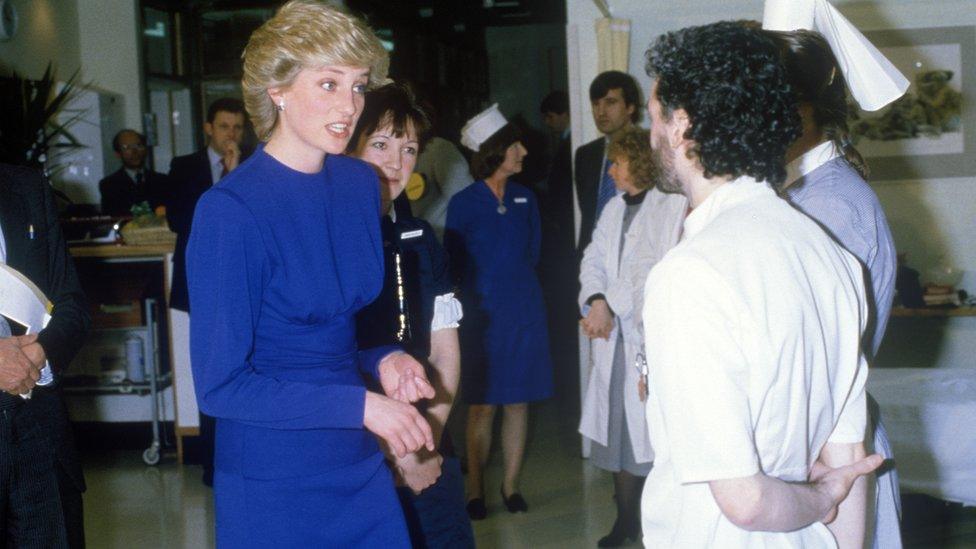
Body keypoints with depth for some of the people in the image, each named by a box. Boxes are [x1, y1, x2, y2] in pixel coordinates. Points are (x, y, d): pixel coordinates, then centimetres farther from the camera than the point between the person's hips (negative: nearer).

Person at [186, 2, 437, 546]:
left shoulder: (361, 183, 1)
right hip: (273, 484, -6)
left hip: (360, 465, 6)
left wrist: (383, 359, -4)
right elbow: (219, 385, -17)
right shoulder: (229, 210, -18)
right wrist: (360, 405, -20)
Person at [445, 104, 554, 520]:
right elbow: (453, 263, 0)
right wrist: (480, 292, 4)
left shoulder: (524, 199, 6)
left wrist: (516, 281, 12)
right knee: (482, 407, 0)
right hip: (482, 314, -4)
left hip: (524, 312, 4)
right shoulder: (464, 203, -6)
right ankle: (475, 489, 11)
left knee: (517, 403, 7)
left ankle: (511, 485, 18)